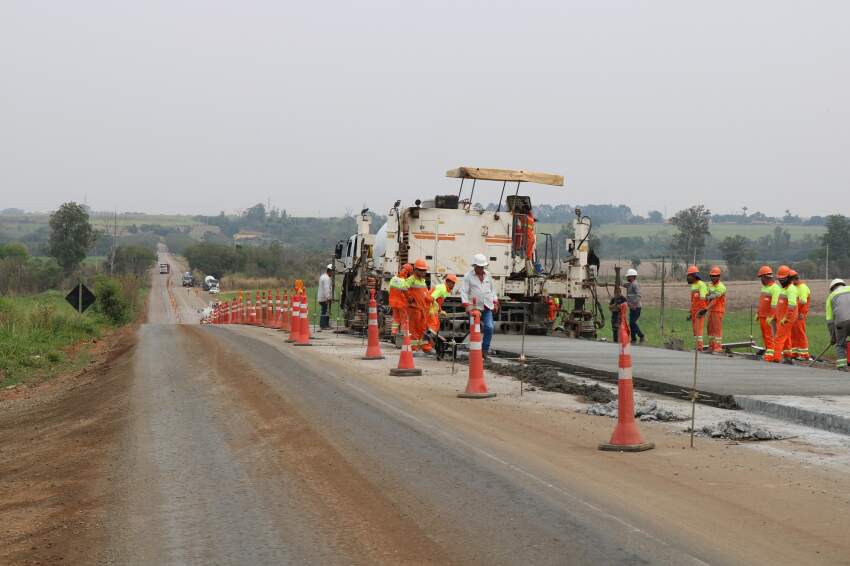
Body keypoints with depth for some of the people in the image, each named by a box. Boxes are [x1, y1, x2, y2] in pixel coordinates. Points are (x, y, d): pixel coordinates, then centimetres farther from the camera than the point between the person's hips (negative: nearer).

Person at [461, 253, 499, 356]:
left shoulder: (488, 275, 12)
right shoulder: (468, 276, -2)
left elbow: (493, 289, 21)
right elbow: (464, 291, -6)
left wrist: (495, 303, 14)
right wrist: (467, 305, -15)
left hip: (487, 307, 4)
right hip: (475, 307, -4)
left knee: (489, 327, -8)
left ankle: (485, 349, 3)